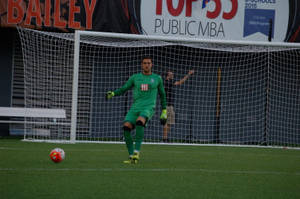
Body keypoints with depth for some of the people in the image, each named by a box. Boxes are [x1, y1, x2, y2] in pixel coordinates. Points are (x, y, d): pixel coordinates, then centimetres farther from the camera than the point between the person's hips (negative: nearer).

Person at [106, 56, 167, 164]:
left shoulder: (157, 78, 13)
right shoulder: (135, 77, 14)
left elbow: (162, 95, 22)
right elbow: (123, 89, 16)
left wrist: (164, 112, 20)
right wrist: (112, 93, -4)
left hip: (148, 108, -3)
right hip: (135, 107, 3)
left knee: (140, 122, -35)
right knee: (126, 127, -21)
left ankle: (137, 151, -35)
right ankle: (131, 156, -11)